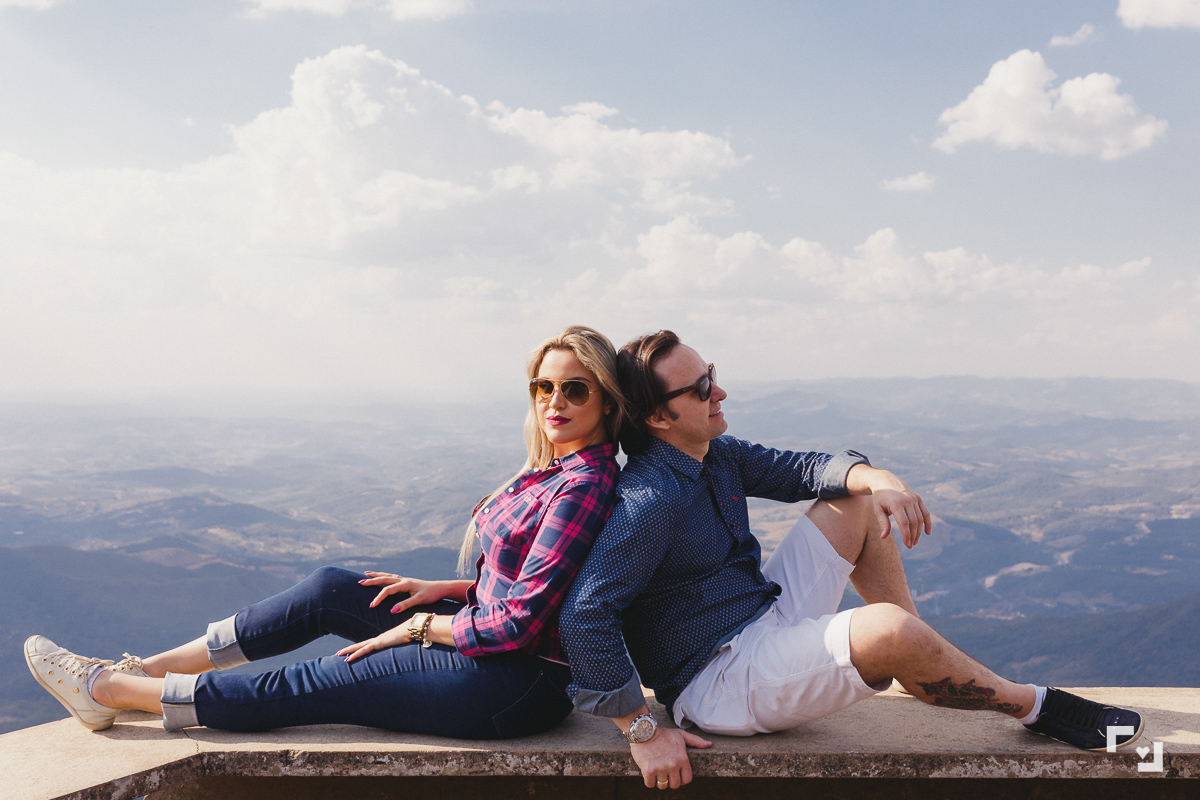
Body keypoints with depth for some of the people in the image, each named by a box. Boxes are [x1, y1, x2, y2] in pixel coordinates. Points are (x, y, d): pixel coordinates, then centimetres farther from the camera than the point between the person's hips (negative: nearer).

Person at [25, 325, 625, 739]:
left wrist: (416, 627, -11)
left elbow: (517, 622, -23)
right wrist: (440, 589, 7)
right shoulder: (556, 469, 8)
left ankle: (105, 690, 13)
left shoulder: (584, 486, -22)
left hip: (518, 683, -9)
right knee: (330, 589, 6)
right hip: (496, 641, 9)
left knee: (304, 689, -2)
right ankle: (146, 670, 16)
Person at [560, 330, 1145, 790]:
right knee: (886, 629, -31)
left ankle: (926, 665, 13)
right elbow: (585, 616, -29)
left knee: (857, 502, 12)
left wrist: (875, 478, -14)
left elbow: (801, 469, 8)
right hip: (718, 683, -10)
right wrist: (642, 731, -28)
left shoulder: (716, 455, 5)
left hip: (769, 620, 10)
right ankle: (1034, 707, -3)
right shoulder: (649, 502, -24)